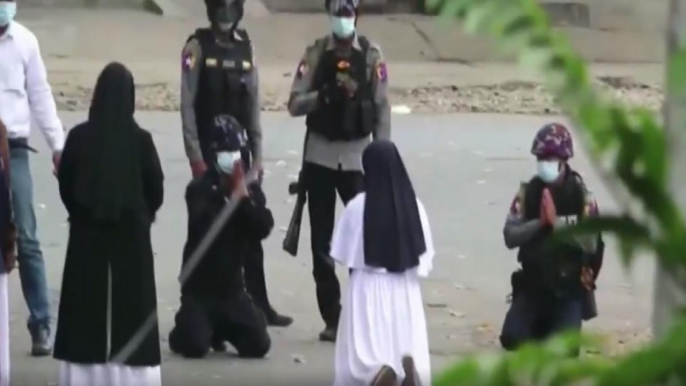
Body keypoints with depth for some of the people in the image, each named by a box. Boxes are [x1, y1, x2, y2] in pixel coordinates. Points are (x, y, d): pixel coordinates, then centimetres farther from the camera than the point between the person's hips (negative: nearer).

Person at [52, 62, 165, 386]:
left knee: (86, 303, 8)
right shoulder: (140, 139, -11)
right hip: (131, 232, -1)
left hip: (87, 231, 2)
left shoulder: (79, 136, -6)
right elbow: (156, 188, -4)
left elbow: (65, 184, 3)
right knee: (131, 304, 3)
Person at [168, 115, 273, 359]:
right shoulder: (199, 189, -10)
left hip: (232, 286, 4)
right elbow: (206, 226, -25)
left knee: (259, 345, -6)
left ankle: (223, 329, 26)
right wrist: (233, 199, -21)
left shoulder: (251, 190, 4)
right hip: (199, 286, -4)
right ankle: (183, 331, 18)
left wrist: (244, 197, -18)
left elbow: (264, 228, -9)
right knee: (195, 347, -20)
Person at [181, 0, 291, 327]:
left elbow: (253, 103, 9)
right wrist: (195, 156, -14)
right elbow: (187, 104, -9)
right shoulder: (198, 46, -6)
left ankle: (259, 305, 10)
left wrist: (257, 156, 6)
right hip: (209, 153, -5)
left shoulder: (246, 47, 8)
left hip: (239, 152, 5)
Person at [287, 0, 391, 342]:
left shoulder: (372, 55, -1)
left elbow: (382, 109, 1)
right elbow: (294, 104, -3)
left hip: (358, 156, -1)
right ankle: (331, 318, 11)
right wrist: (327, 93, -20)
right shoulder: (315, 54, 2)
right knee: (322, 240, 4)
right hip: (320, 156, 1)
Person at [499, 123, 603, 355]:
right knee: (512, 338, -14)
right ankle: (542, 327, 18)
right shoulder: (528, 192, -1)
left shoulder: (580, 195, -8)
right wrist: (540, 222, -22)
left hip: (569, 286, -2)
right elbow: (510, 236, -8)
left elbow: (591, 243, -16)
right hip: (533, 283, 2)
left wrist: (557, 223, -25)